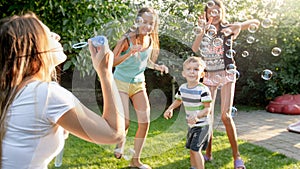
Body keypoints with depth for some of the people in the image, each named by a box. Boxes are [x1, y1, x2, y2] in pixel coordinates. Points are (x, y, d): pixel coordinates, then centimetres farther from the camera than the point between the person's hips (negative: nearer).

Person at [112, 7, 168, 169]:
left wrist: (157, 67, -2)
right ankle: (120, 142, 26)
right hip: (121, 83, -5)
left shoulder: (151, 40, -2)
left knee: (145, 122, 0)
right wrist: (130, 53, -35)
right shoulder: (127, 39, -19)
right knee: (124, 123, -12)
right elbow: (112, 61, -21)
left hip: (139, 84, 5)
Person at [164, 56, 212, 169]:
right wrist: (170, 109, 0)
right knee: (190, 148, 18)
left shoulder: (203, 90, -22)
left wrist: (197, 116, -35)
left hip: (201, 125, -7)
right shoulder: (182, 88, -1)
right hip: (191, 125, 7)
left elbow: (207, 109, -20)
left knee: (195, 149, -12)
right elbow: (178, 100, 17)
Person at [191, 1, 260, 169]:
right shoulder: (205, 31, 7)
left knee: (225, 115, -14)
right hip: (209, 76, 4)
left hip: (226, 75, -3)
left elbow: (256, 22, 4)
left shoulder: (228, 28, -1)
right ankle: (208, 153, 14)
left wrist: (238, 29, -10)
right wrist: (203, 31, -22)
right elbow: (195, 49, -11)